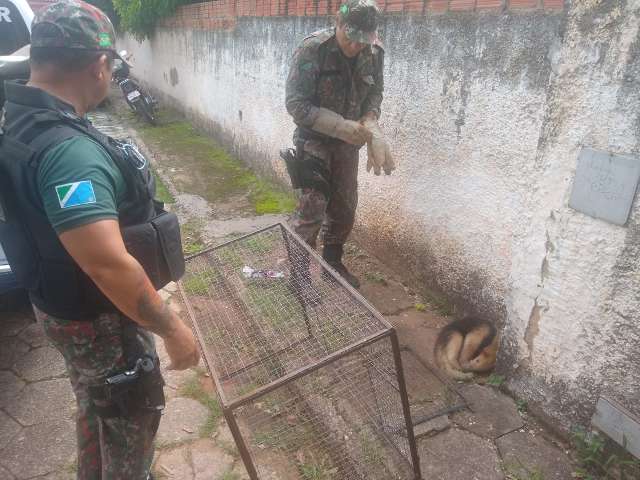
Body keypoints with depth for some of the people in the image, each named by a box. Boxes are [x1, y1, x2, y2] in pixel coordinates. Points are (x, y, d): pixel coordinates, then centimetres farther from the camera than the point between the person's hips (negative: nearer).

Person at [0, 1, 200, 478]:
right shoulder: (67, 149, -32)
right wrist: (172, 328, -26)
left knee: (98, 408, 30)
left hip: (68, 307, 9)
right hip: (98, 319, -9)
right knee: (134, 416, 16)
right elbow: (109, 265, -37)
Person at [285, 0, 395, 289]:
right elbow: (296, 104, -22)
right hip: (314, 139, -5)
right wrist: (342, 126, -28)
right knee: (311, 209, -9)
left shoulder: (374, 53, -5)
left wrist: (370, 119, -12)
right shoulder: (313, 49, -20)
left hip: (347, 142, 5)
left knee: (345, 207, 12)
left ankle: (332, 262, 31)